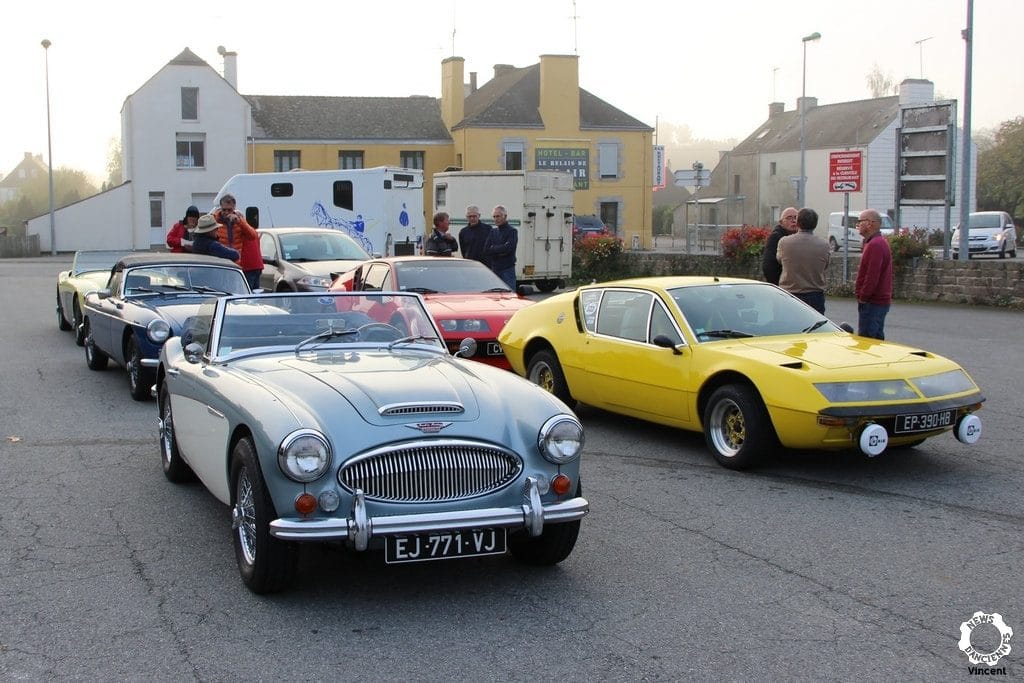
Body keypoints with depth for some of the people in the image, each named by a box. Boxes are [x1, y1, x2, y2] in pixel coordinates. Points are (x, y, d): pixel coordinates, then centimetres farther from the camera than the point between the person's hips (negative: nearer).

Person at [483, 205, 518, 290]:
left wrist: (493, 249, -5)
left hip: (507, 269, -6)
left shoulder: (511, 231, -4)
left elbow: (508, 248, -18)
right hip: (494, 269, 6)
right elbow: (486, 250, 5)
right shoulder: (492, 231, 13)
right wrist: (500, 251, -9)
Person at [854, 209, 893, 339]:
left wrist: (863, 296, -18)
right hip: (880, 300, 11)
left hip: (873, 302, -11)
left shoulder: (875, 245, -17)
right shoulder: (880, 242, 18)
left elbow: (872, 276, -24)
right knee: (877, 337, 14)